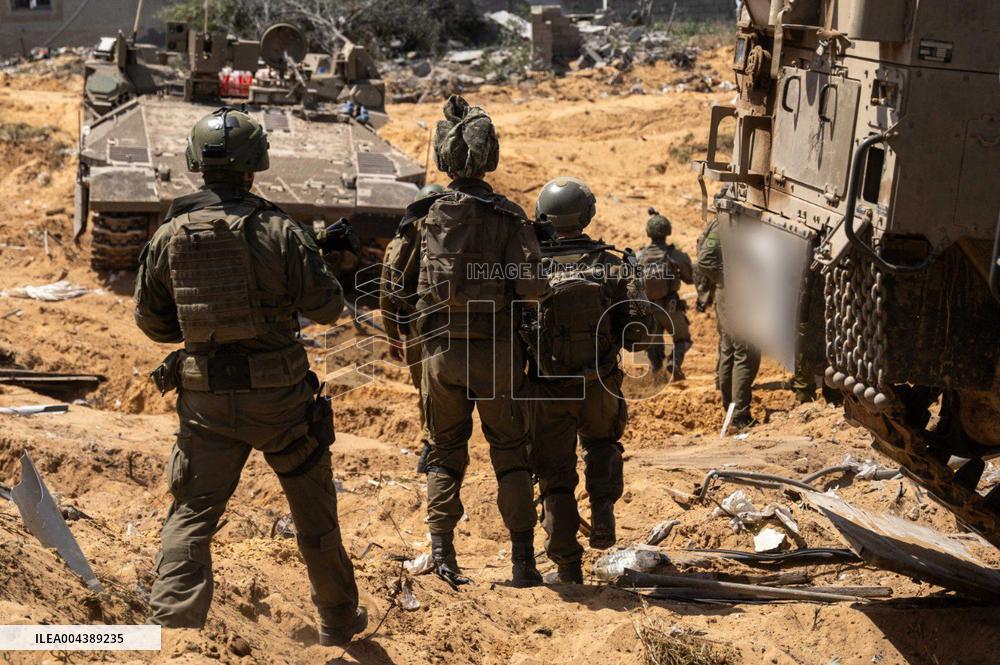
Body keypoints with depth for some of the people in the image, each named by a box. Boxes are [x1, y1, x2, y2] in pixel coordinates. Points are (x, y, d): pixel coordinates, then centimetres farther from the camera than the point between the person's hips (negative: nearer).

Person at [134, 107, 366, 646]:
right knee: (314, 509, 16)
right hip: (279, 396, -1)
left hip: (206, 399, 2)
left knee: (192, 514, 9)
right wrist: (325, 263, 12)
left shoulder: (168, 235, -1)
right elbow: (325, 308, -7)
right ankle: (339, 621, 31)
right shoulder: (278, 230, -10)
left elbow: (150, 320, 7)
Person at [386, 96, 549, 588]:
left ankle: (441, 546, 8)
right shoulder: (509, 217, -9)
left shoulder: (424, 216, -2)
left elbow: (401, 288, 4)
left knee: (445, 454, 16)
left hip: (441, 351, 2)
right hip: (497, 351, -2)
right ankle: (523, 560, 11)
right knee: (511, 455, 10)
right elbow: (532, 288, -15)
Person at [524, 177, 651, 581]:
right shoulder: (613, 266, -7)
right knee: (602, 444, 31)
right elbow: (639, 328, -8)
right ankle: (603, 509, 8)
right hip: (600, 386, 1)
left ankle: (567, 564, 14)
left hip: (548, 391, -1)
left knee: (556, 475, 12)